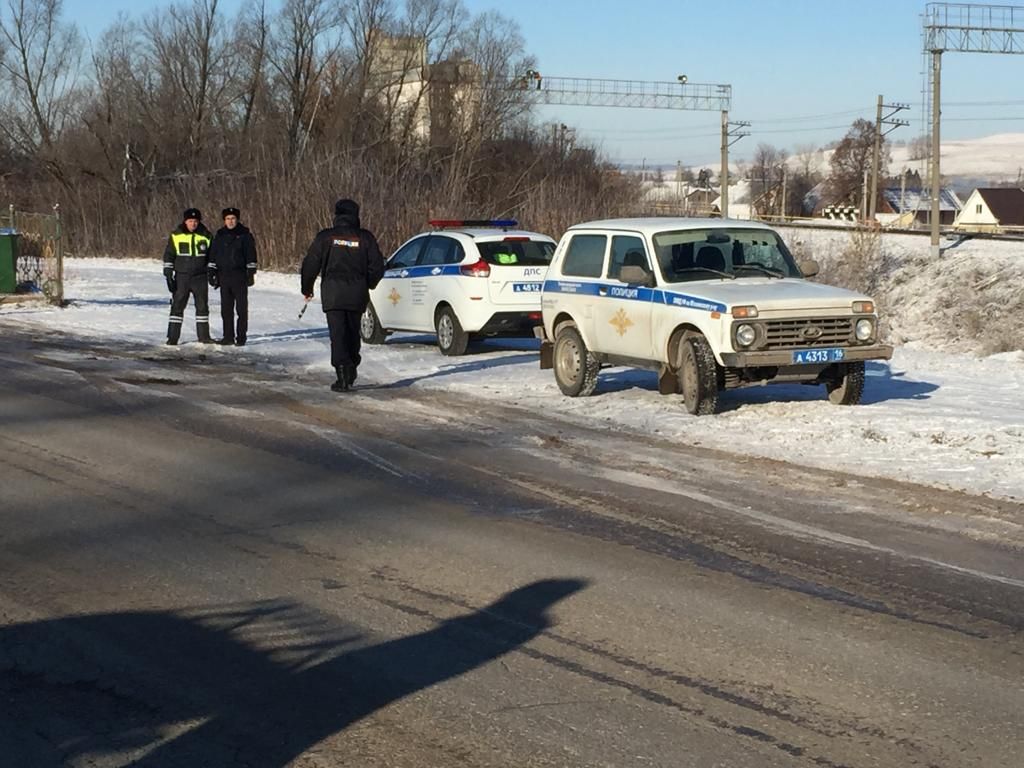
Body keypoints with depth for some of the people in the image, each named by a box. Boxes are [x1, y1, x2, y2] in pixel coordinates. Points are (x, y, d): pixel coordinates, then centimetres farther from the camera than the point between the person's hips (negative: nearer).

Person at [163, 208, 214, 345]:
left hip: (200, 277, 2)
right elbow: (168, 256, 1)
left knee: (202, 306, 5)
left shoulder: (205, 235, 0)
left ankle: (203, 335, 15)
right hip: (181, 277, -1)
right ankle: (172, 337, 1)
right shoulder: (176, 236, -3)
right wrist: (168, 275, -4)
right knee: (177, 306, -2)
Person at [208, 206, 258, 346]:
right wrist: (211, 272, 9)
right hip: (224, 276, 4)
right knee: (226, 308, 6)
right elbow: (213, 255, 15)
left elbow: (251, 255, -1)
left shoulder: (245, 235, 0)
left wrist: (251, 273, -7)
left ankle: (241, 337, 1)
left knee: (241, 308, -3)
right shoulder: (219, 235, 11)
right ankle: (228, 336, 13)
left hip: (240, 276, -4)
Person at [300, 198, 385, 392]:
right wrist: (367, 285, 23)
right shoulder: (365, 237, 1)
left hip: (332, 293, -2)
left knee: (338, 334, -4)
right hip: (357, 295, 2)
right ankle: (351, 371, 27)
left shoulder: (325, 237, -3)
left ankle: (343, 376, -14)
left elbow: (310, 265, -1)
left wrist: (307, 288, 13)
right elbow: (377, 267, 5)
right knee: (353, 332, 18)